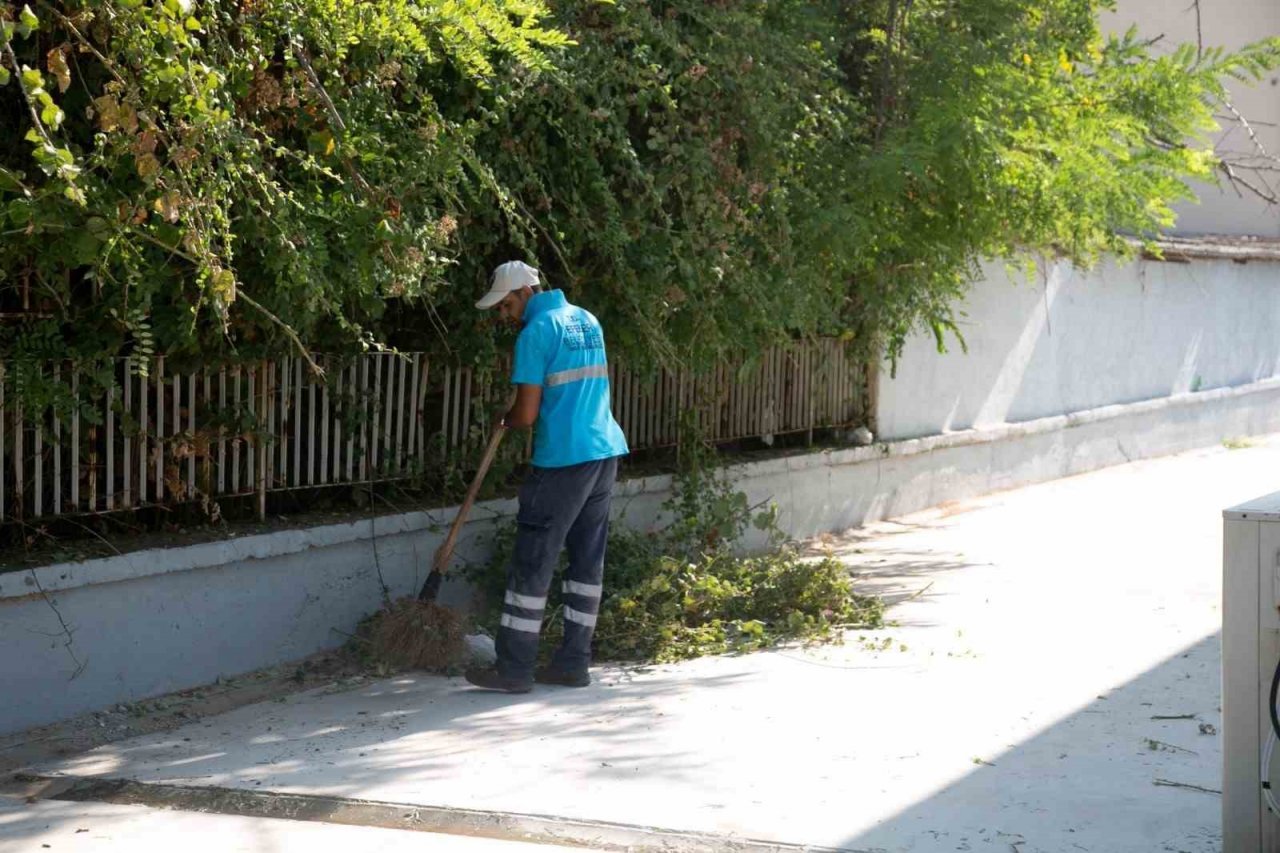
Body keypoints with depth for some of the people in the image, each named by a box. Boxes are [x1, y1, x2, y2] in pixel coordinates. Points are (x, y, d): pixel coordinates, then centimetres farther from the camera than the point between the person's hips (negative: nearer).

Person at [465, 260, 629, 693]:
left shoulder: (535, 333, -11)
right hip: (605, 451, 8)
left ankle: (514, 668, 2)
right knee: (588, 560, 10)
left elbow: (527, 414, -13)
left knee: (532, 564, -2)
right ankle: (573, 663, 15)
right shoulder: (588, 321, 15)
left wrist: (505, 420, 7)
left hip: (562, 460, -8)